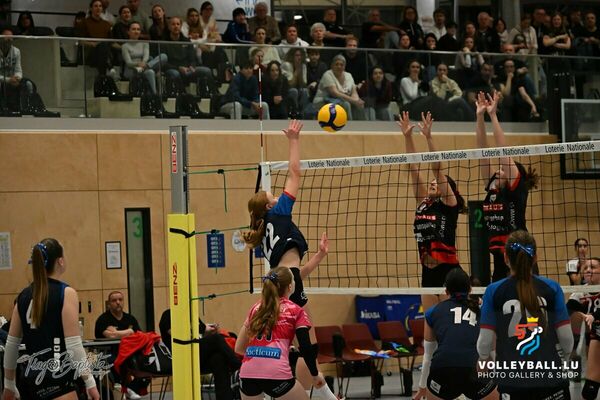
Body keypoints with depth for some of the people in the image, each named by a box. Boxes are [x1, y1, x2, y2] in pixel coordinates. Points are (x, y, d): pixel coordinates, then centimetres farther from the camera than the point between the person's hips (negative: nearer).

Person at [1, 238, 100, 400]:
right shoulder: (66, 293, -7)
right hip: (57, 379, -7)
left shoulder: (24, 296, 11)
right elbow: (73, 345, -12)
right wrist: (89, 382, -8)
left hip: (30, 378, 7)